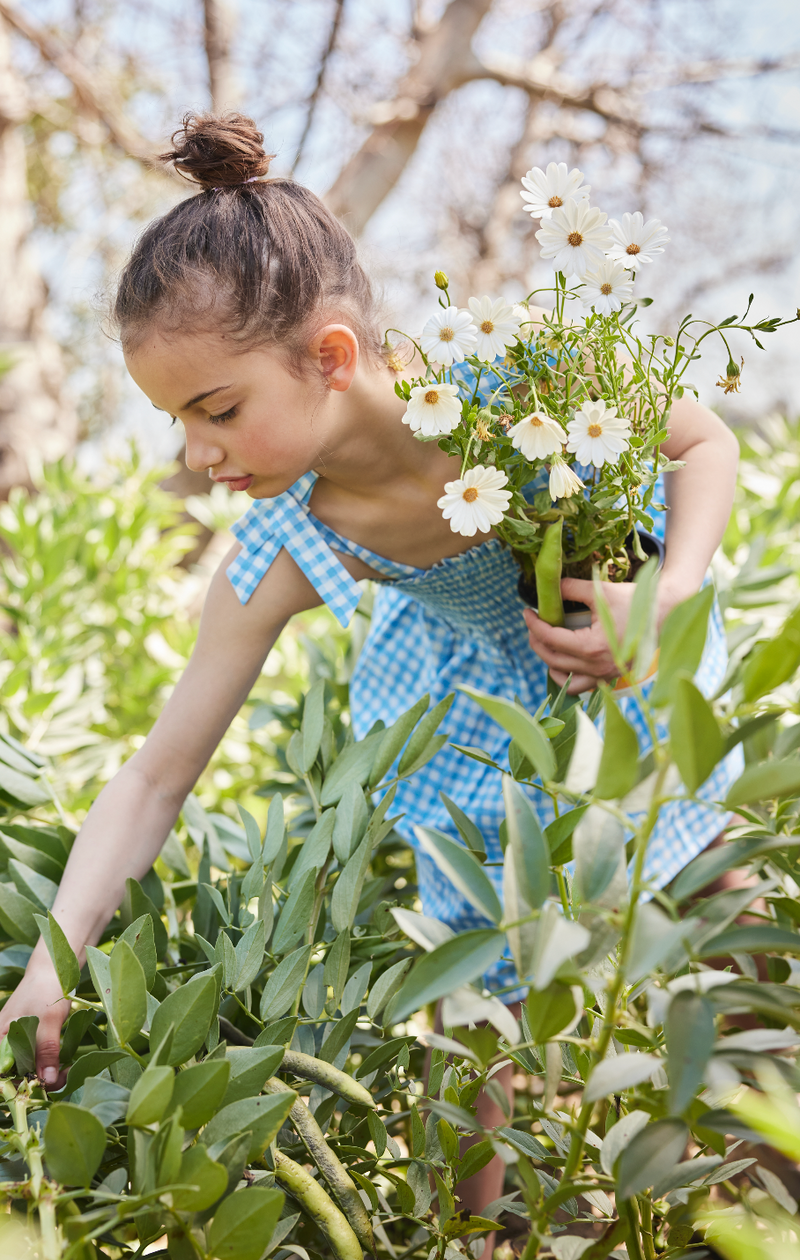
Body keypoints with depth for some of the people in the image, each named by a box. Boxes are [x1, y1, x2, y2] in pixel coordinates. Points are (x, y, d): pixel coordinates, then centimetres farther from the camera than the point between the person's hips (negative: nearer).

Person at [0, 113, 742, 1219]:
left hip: (644, 678, 1)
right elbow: (156, 775, -23)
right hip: (490, 740, -1)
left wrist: (671, 598, -34)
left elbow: (704, 442, -16)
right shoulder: (278, 565, -31)